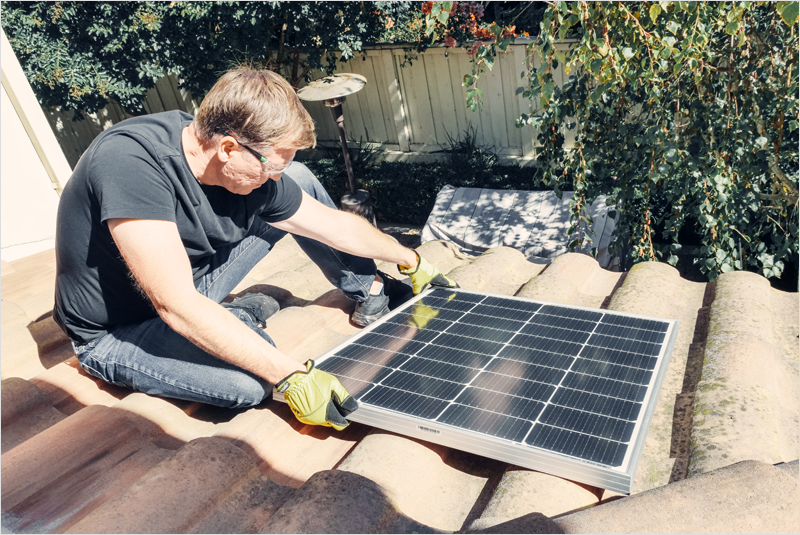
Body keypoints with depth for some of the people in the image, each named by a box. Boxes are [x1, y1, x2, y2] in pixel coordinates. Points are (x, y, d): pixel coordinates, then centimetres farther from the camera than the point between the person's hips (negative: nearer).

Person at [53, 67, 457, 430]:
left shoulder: (254, 174, -16)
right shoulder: (131, 160, -35)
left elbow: (336, 225, -2)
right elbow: (177, 307, -39)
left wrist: (411, 261, 9)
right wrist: (292, 377, -38)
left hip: (190, 280, 6)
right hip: (117, 334, -5)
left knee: (302, 182, -3)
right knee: (249, 380, -35)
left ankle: (369, 291, 12)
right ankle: (240, 317, -2)